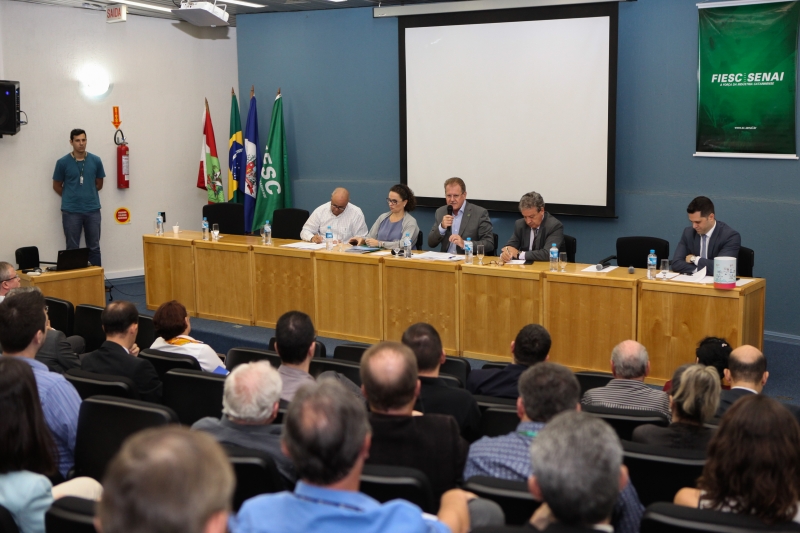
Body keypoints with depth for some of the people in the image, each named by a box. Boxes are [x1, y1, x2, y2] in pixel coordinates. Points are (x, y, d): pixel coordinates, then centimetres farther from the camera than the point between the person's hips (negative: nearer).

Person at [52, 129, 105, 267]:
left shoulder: (95, 161, 1)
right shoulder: (63, 162, -4)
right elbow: (57, 186, 7)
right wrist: (71, 197, 12)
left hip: (93, 210, 2)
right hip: (71, 211, -2)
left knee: (94, 247, 8)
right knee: (72, 248, 5)